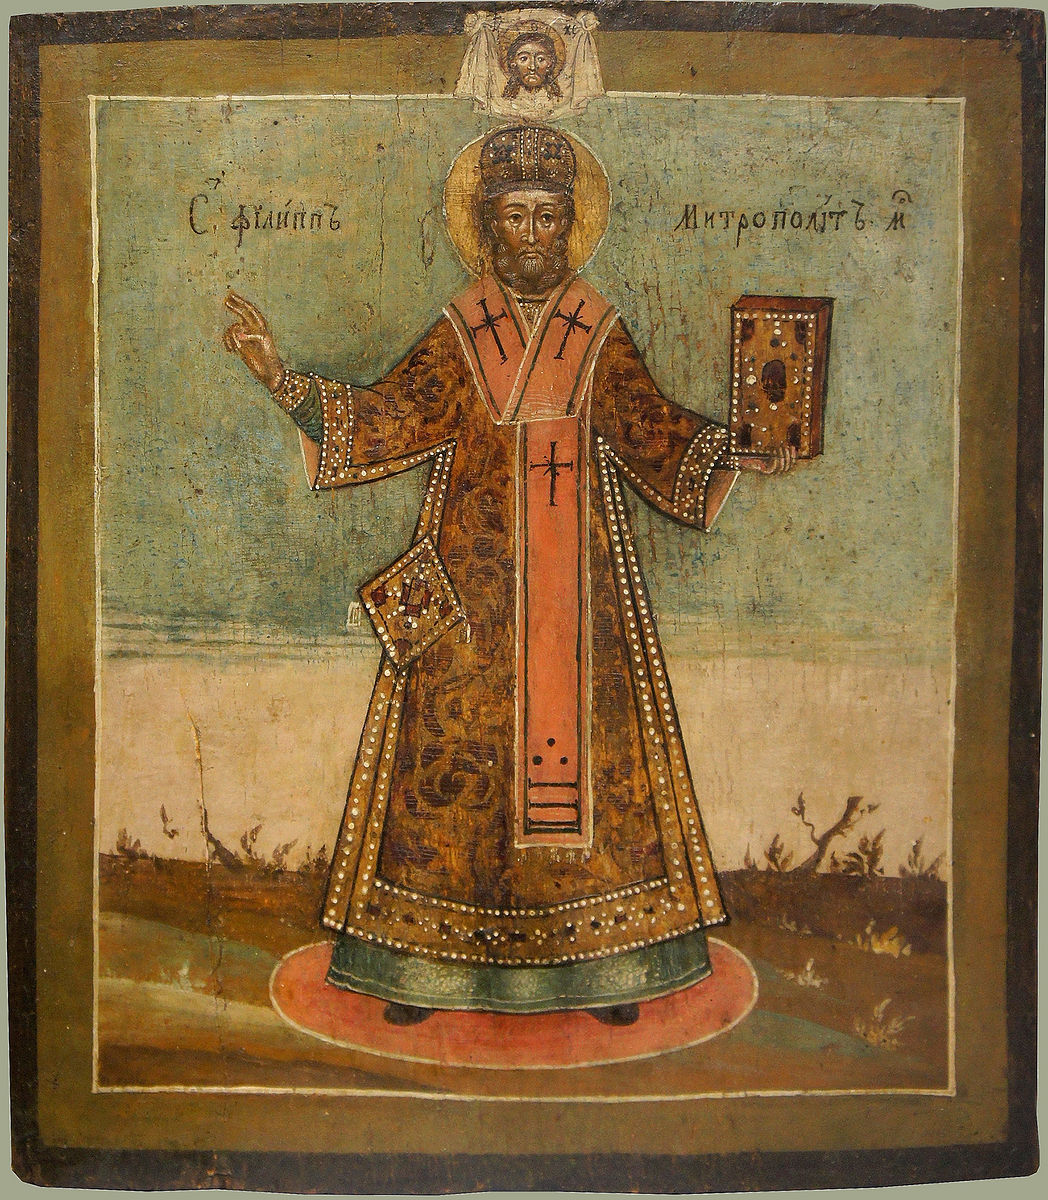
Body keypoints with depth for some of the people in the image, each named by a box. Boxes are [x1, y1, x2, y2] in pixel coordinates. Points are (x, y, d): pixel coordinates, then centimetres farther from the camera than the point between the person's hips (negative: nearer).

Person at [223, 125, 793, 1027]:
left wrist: (739, 465, -2)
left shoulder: (600, 332, 6)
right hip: (474, 575, 0)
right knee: (457, 735, 1)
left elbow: (653, 432, 7)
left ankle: (602, 958, 16)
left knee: (583, 733, 3)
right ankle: (426, 958, 14)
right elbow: (390, 418, 0)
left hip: (577, 571, 1)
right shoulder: (461, 330, 4)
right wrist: (285, 380, -8)